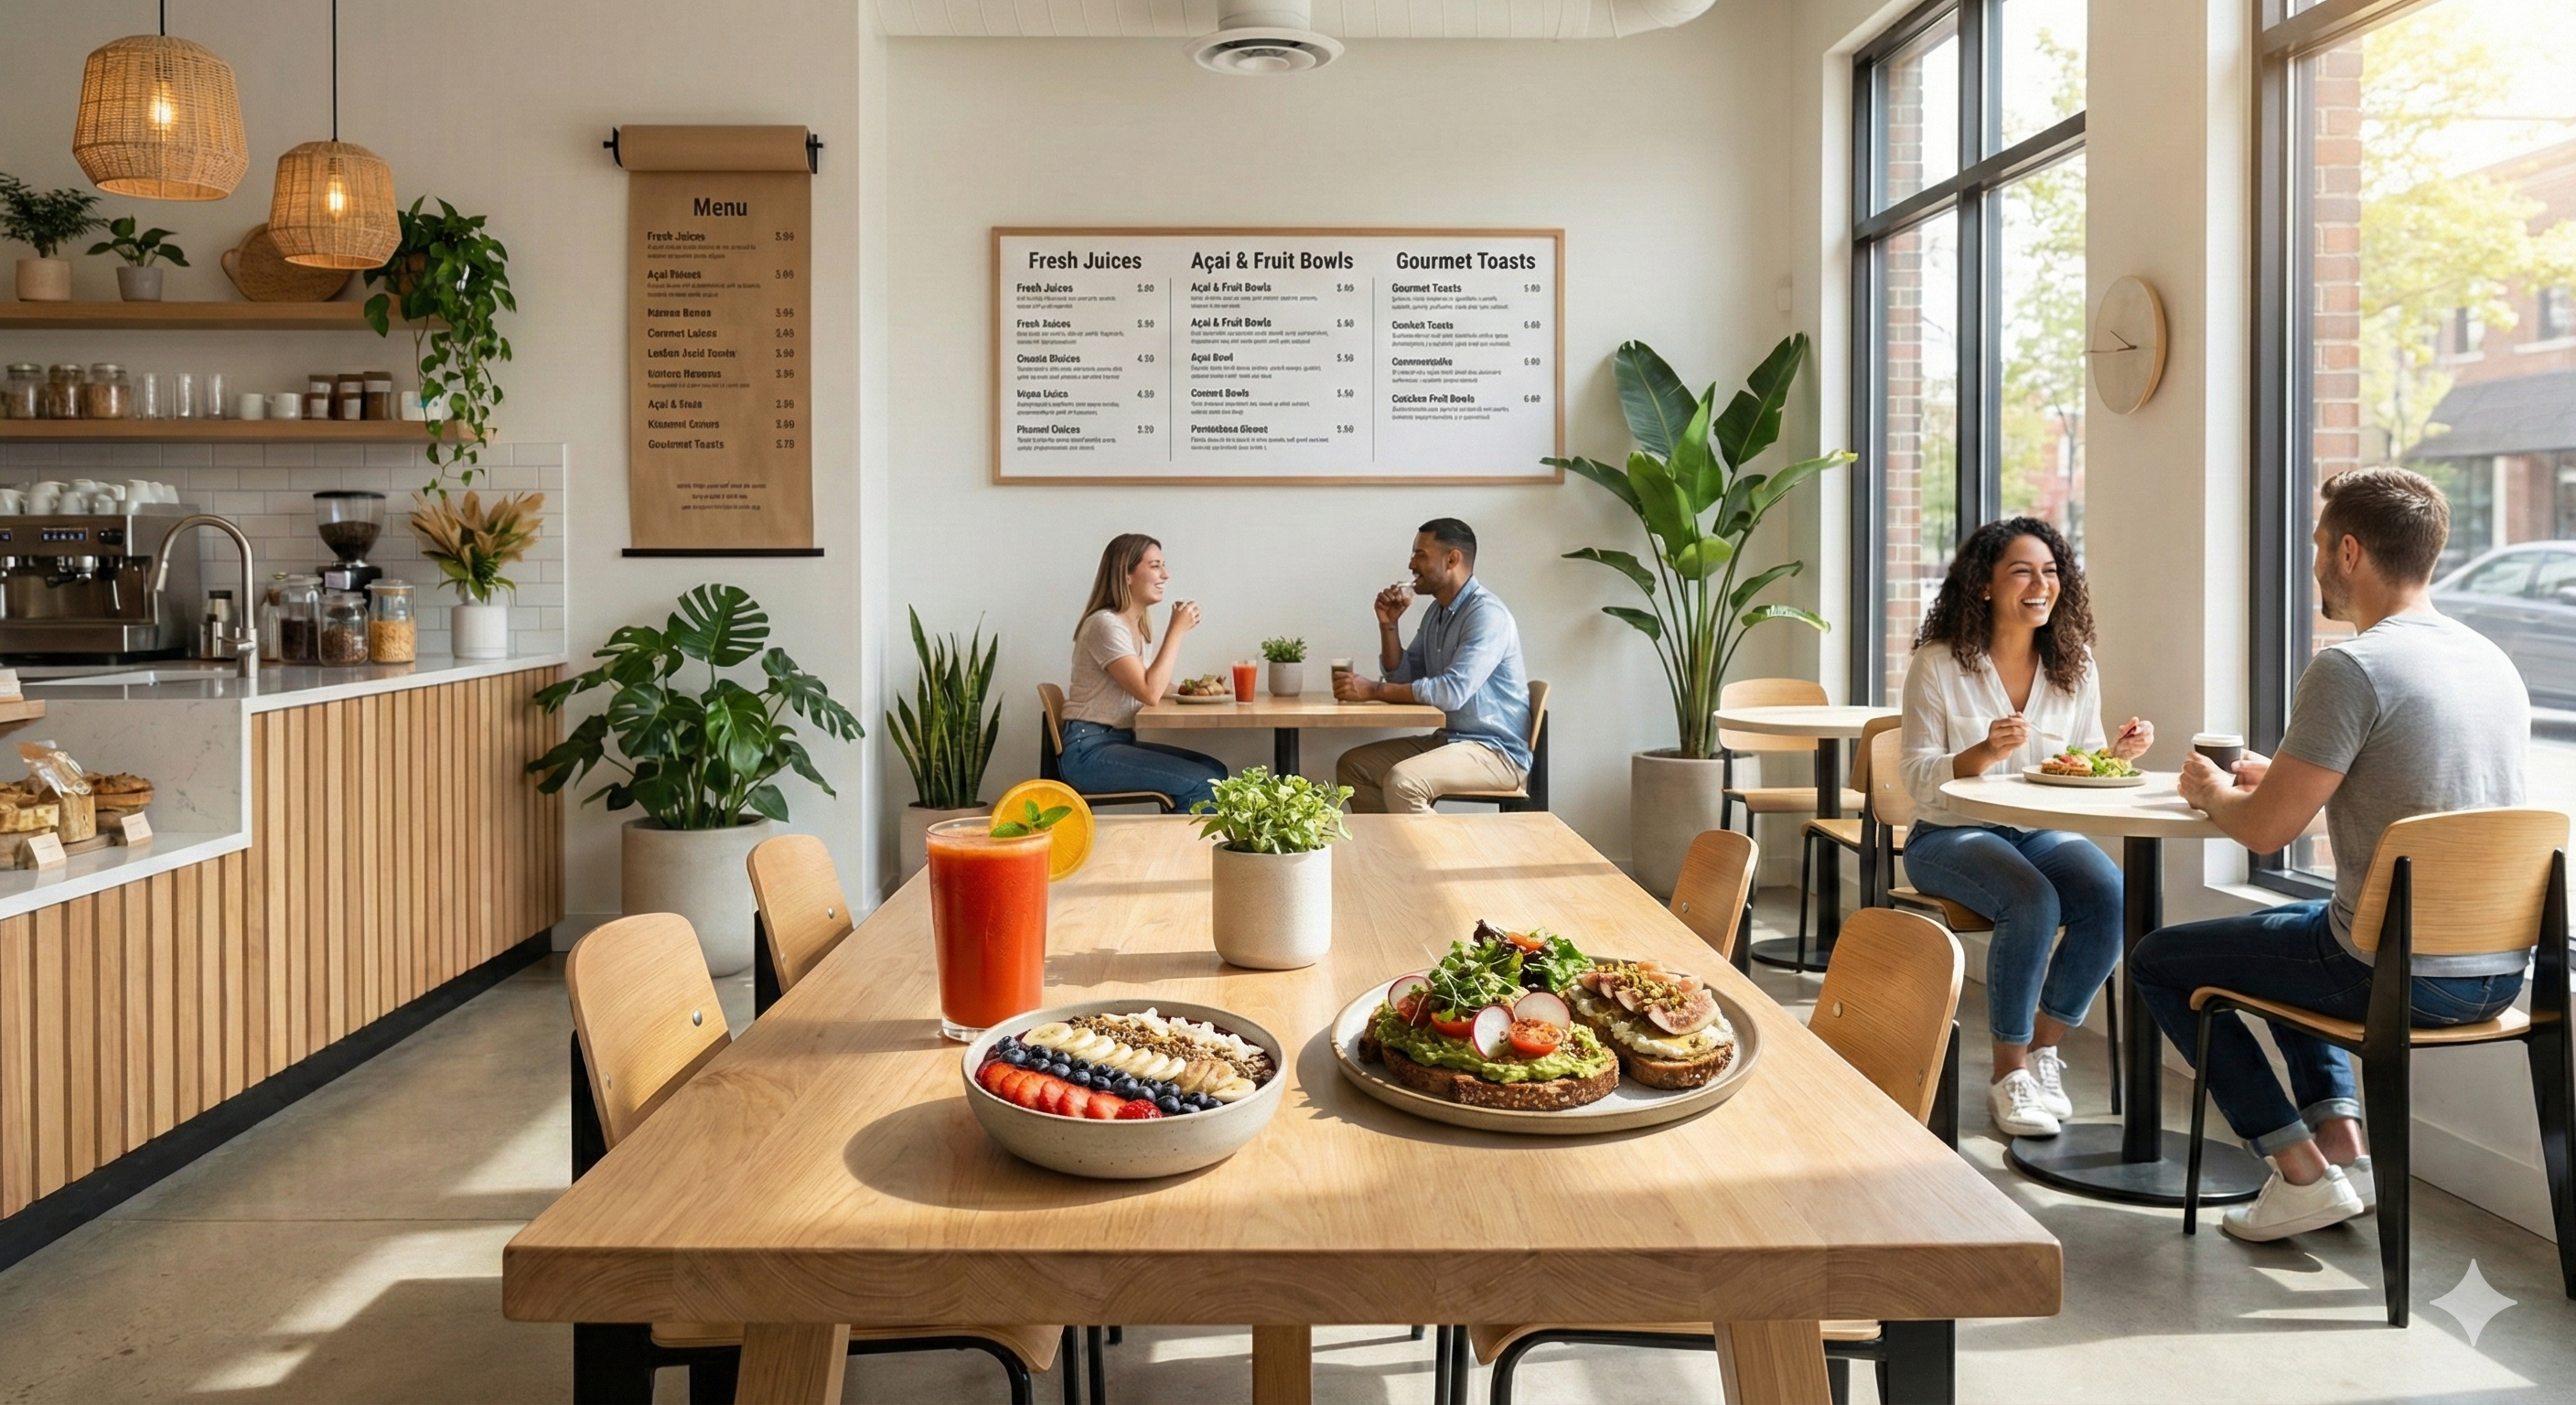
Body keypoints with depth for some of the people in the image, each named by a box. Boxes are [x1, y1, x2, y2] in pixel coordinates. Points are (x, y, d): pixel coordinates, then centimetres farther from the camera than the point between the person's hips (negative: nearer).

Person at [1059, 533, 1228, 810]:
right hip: (1089, 751, -9)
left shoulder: (1136, 624, 14)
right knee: (1202, 783, -18)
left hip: (1119, 742, 9)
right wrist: (1177, 631, -16)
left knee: (1215, 770, -1)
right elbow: (1149, 692, -23)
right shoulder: (1106, 624, -15)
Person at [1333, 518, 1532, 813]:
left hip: (1496, 751, -9)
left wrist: (1373, 691, -24)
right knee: (1353, 766, 5)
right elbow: (1403, 678, 14)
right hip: (1448, 740, 9)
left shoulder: (1487, 613, -18)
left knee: (1402, 782, -31)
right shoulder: (1437, 611, 12)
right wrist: (1389, 625, 0)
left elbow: (1452, 692, -27)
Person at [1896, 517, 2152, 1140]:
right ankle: (2008, 1073, -14)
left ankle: (2043, 1049, -5)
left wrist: (2116, 754, -13)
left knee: (2112, 898, -26)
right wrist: (1986, 752, -28)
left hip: (2042, 832, 4)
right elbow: (1918, 779, -10)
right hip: (1950, 836, -4)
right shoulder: (1939, 664, -8)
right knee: (2034, 903, -33)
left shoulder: (2075, 665, 5)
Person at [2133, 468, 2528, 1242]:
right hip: (2500, 971, 9)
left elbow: (2265, 831, -17)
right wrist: (2287, 775, 19)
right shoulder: (2494, 662, 8)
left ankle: (2303, 1171, 9)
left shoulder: (2350, 669, -19)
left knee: (2157, 960, 10)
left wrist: (2215, 793, 5)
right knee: (2288, 927, 34)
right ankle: (2344, 1142, 24)